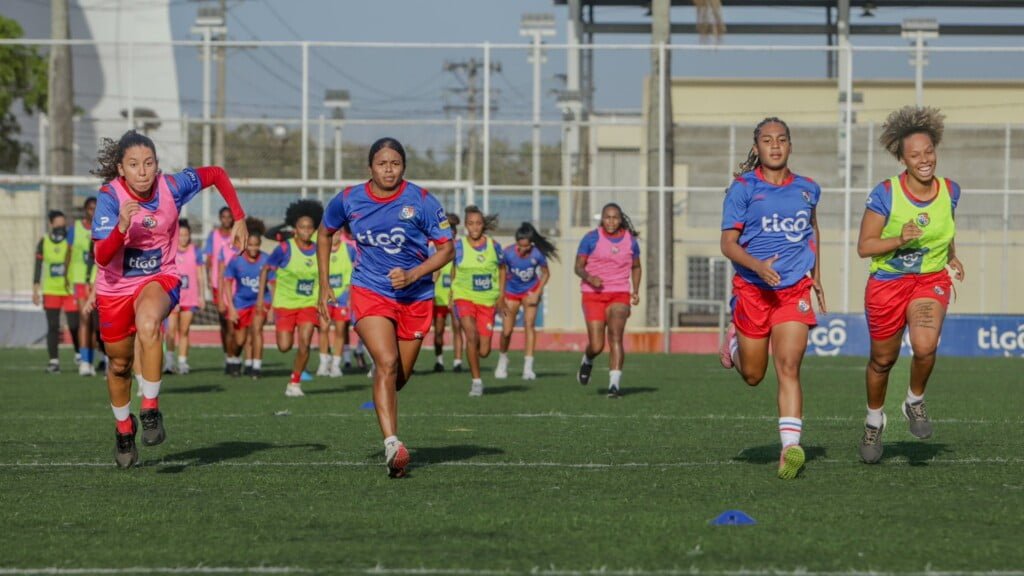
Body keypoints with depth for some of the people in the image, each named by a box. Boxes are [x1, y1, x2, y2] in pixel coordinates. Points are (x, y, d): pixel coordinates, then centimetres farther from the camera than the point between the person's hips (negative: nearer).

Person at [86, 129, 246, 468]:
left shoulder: (173, 186, -17)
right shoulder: (110, 197, -21)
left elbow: (216, 174, 3)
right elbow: (102, 257, -27)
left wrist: (239, 219, -1)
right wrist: (122, 226, -44)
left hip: (160, 278, -1)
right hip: (116, 287, 1)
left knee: (148, 324, -36)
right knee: (120, 364, 15)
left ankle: (151, 411, -26)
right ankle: (124, 429, 43)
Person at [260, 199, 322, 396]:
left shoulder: (317, 251, -1)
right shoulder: (284, 249, -11)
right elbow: (266, 270, -1)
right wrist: (261, 296, -6)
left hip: (308, 304, 2)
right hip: (284, 304, -2)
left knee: (304, 345, -11)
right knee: (285, 347, -6)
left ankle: (295, 383, 5)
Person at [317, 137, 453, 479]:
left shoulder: (421, 201, -9)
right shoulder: (348, 200, -3)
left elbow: (446, 248, -4)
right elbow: (325, 234, 16)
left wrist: (413, 275, -18)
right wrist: (324, 287, 13)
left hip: (415, 296, 1)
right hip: (369, 293, -1)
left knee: (400, 376, 8)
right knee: (386, 363, -23)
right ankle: (392, 444, -30)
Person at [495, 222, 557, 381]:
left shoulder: (537, 254, -23)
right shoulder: (508, 253, -25)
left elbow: (545, 273, -6)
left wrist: (537, 293, -14)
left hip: (531, 291, 0)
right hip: (511, 291, 0)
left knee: (529, 324, -14)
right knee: (507, 330, 0)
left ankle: (528, 367, -14)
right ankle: (503, 360, 29)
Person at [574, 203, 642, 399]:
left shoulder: (630, 240, 6)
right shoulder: (591, 238, -2)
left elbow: (636, 267, 21)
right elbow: (578, 266, 1)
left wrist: (636, 290, 7)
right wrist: (589, 277, -21)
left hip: (619, 295, 1)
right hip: (593, 295, -1)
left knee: (615, 336, -20)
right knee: (597, 346, -4)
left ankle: (615, 384, -25)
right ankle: (587, 361, 34)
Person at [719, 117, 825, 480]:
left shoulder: (807, 189, 8)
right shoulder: (743, 188, -4)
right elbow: (728, 243, -7)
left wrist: (815, 276, 26)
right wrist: (758, 266, -24)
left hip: (795, 290, 1)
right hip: (752, 288, -1)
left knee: (788, 368, -14)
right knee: (753, 375, 9)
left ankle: (790, 447, -20)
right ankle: (734, 343, 45)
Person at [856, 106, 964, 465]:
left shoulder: (949, 191, -4)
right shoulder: (885, 194, -15)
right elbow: (864, 246, -14)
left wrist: (952, 257, 16)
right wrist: (901, 239, -27)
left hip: (931, 280, 1)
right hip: (887, 283, -1)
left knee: (925, 346, -27)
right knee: (883, 360, 11)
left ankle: (915, 402, 2)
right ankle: (874, 420, 39)